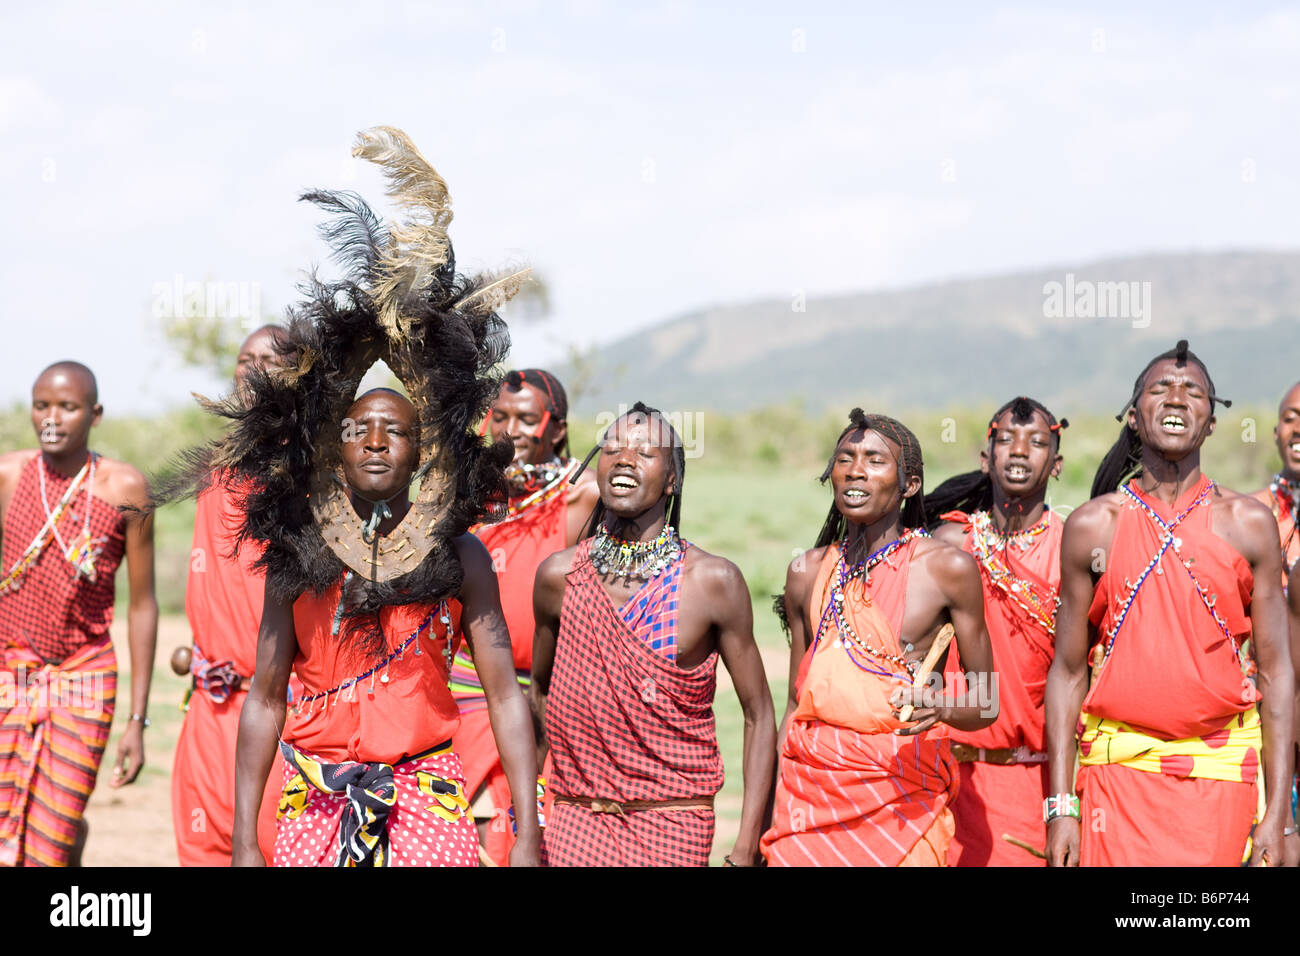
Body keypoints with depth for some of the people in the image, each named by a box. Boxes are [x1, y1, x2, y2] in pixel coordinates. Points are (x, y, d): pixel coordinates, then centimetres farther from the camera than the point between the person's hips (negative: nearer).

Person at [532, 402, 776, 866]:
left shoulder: (713, 581, -7)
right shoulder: (559, 576, 0)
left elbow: (758, 713, -1)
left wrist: (747, 847, -6)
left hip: (673, 825, -2)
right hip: (575, 822, 2)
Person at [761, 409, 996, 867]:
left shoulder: (947, 568, -3)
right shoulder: (808, 572, 8)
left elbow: (985, 702, 1)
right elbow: (796, 703, 13)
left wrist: (941, 708, -21)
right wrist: (769, 818, 10)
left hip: (899, 794, -3)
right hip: (809, 791, 3)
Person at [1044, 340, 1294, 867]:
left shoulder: (1247, 523, 3)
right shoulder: (1092, 526, 3)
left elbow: (1276, 670, 3)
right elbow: (1068, 671, 6)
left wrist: (1276, 816, -3)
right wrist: (1060, 806, -1)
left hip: (1220, 772, 0)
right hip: (1119, 770, 0)